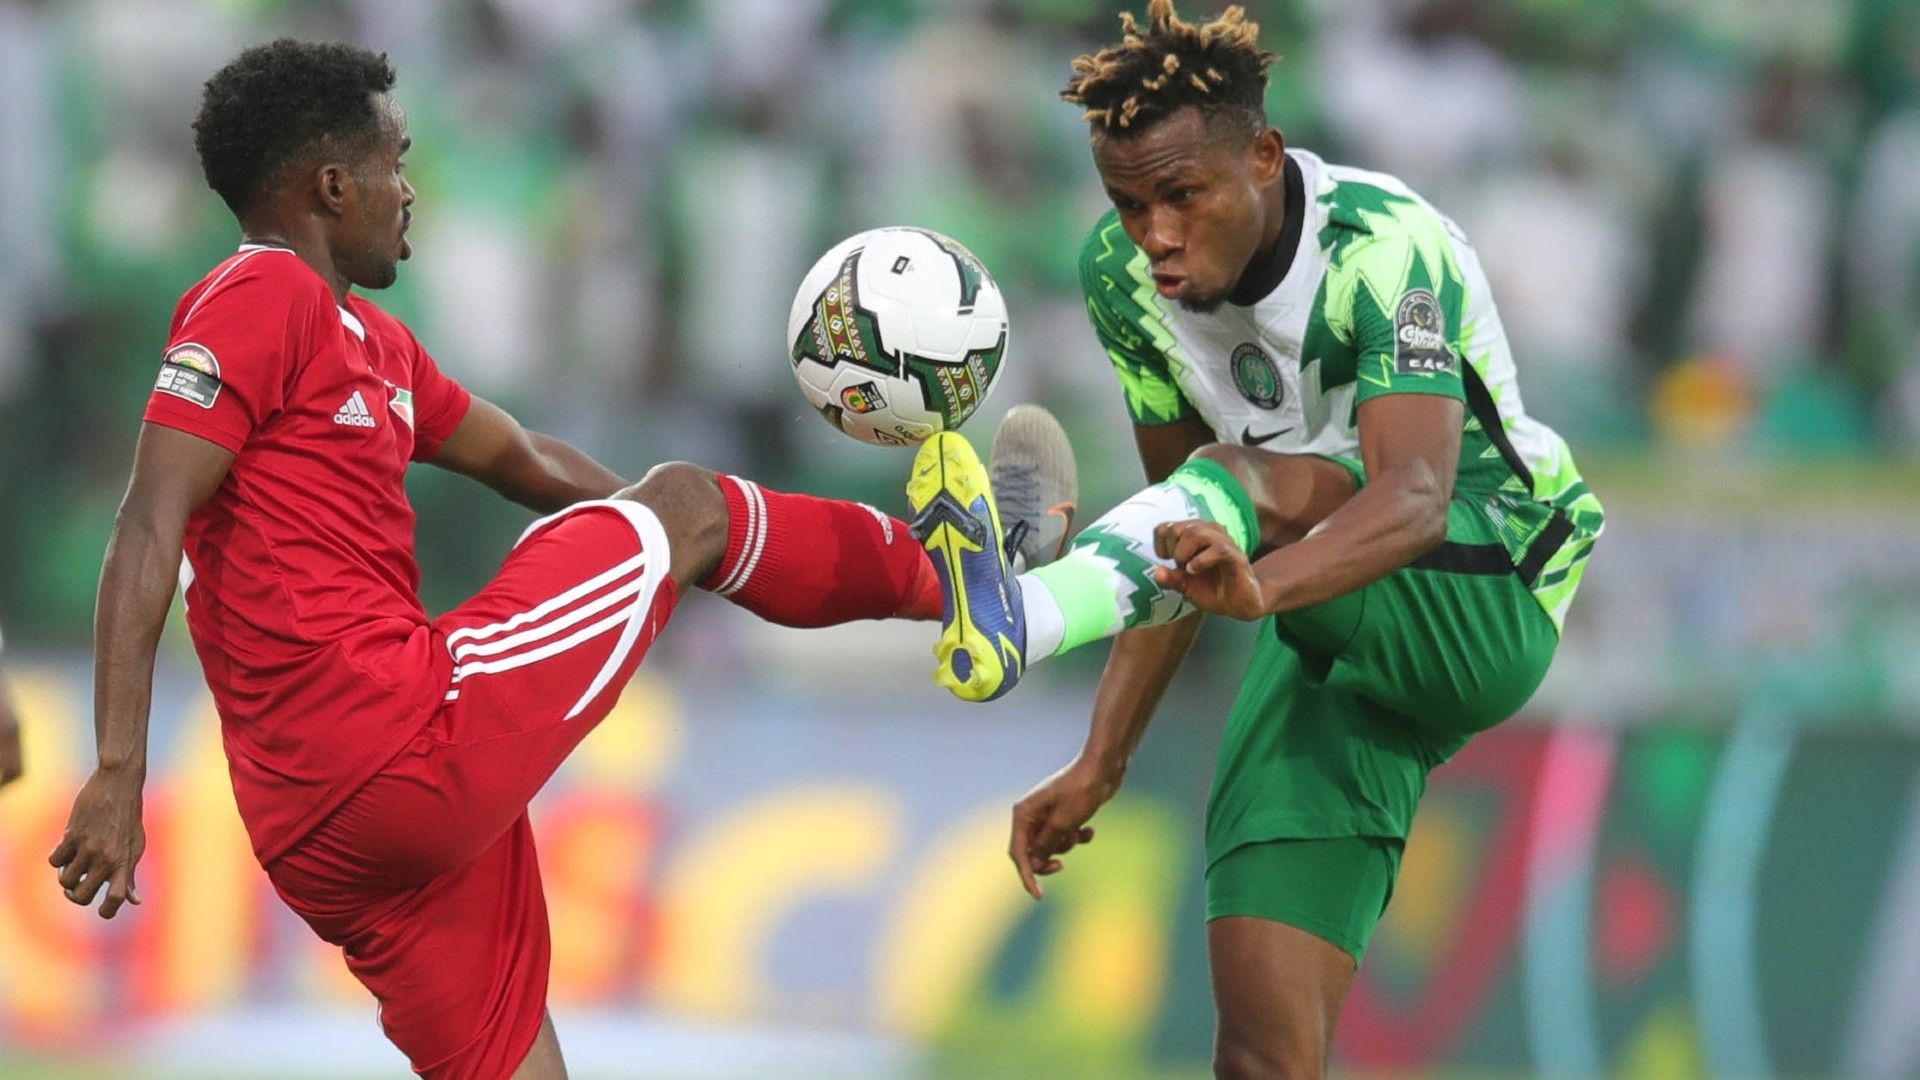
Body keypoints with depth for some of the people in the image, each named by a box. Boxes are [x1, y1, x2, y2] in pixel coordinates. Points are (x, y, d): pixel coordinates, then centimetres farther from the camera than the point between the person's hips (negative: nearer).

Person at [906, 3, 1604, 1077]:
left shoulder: (1384, 249, -23)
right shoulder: (1125, 274, -2)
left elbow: (1415, 498, -39)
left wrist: (1261, 585, -59)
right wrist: (1102, 764, 5)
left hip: (1484, 610, -6)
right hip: (1332, 635, 6)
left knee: (1264, 484, -36)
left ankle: (1021, 621, -63)